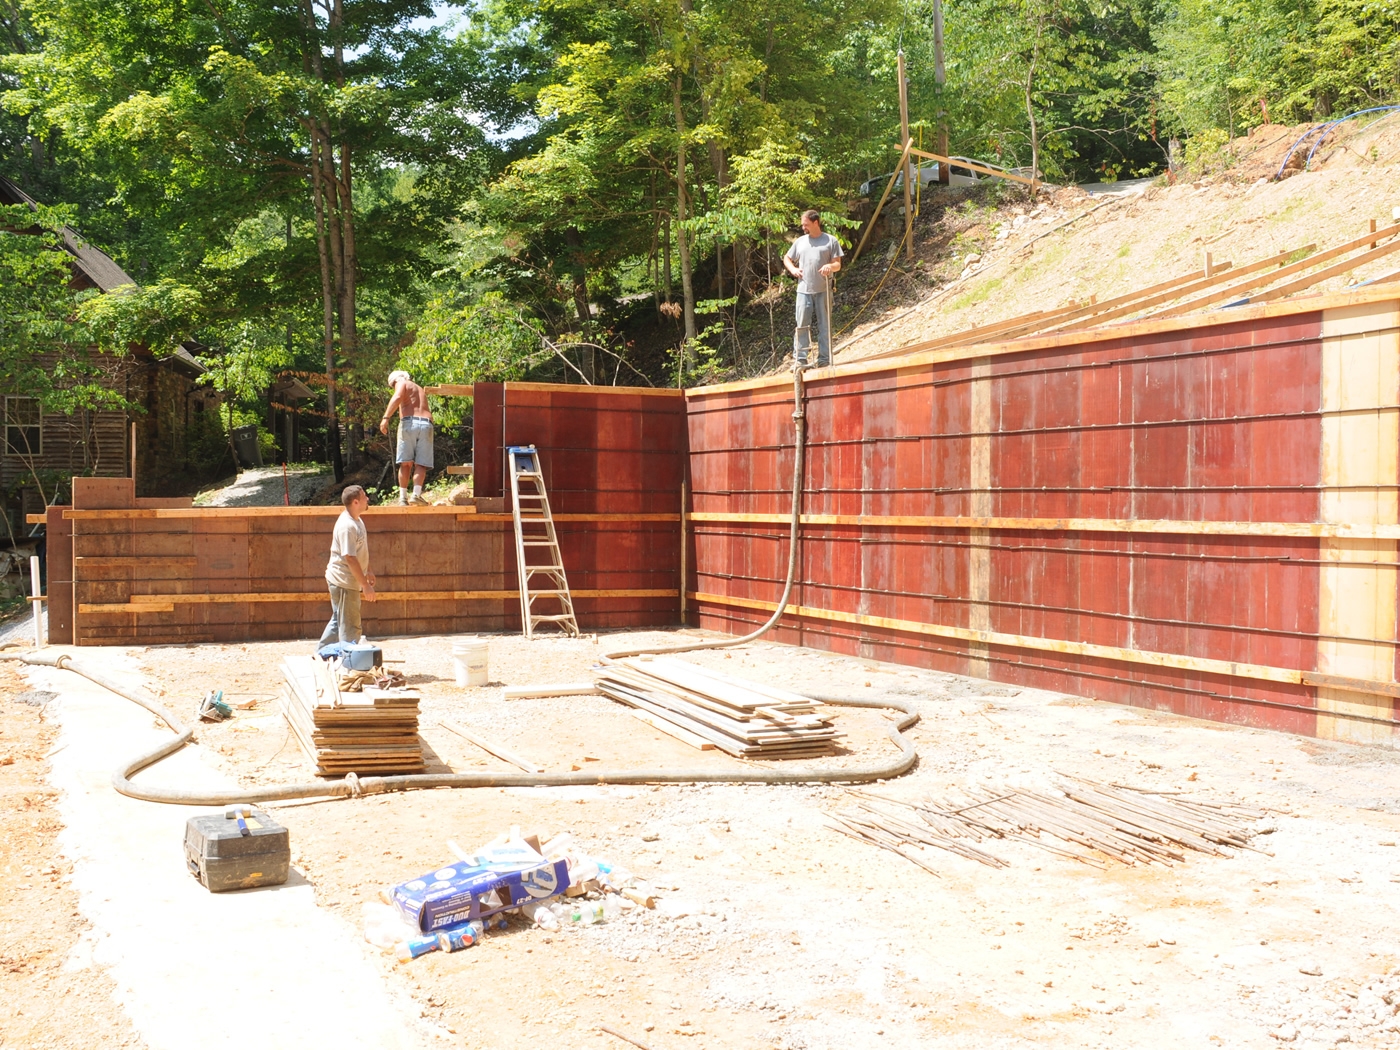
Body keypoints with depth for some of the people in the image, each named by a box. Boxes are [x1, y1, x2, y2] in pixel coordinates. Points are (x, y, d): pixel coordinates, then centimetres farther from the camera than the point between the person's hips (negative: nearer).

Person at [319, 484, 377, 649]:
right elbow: (350, 558, -26)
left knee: (339, 621, 20)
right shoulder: (347, 526, -23)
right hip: (344, 582, -10)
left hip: (342, 581, 10)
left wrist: (367, 571, 23)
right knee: (350, 627, -1)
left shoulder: (356, 521, 9)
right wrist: (366, 585, -25)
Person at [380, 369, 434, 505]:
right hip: (426, 424, 4)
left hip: (409, 422, -4)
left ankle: (403, 497, -2)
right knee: (420, 464, 1)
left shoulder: (402, 383, 12)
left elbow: (397, 397, -8)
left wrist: (386, 418, -16)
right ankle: (416, 494, -17)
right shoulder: (420, 389, 33)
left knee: (405, 463, 2)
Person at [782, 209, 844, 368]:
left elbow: (838, 264, 2)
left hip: (823, 290, -2)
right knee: (802, 325, -2)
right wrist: (793, 269, 3)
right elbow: (786, 258, 23)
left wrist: (830, 266, -21)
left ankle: (824, 360, 8)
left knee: (824, 325, 3)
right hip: (804, 290, 2)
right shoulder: (800, 241, 12)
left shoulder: (830, 241, 4)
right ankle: (800, 360, 0)